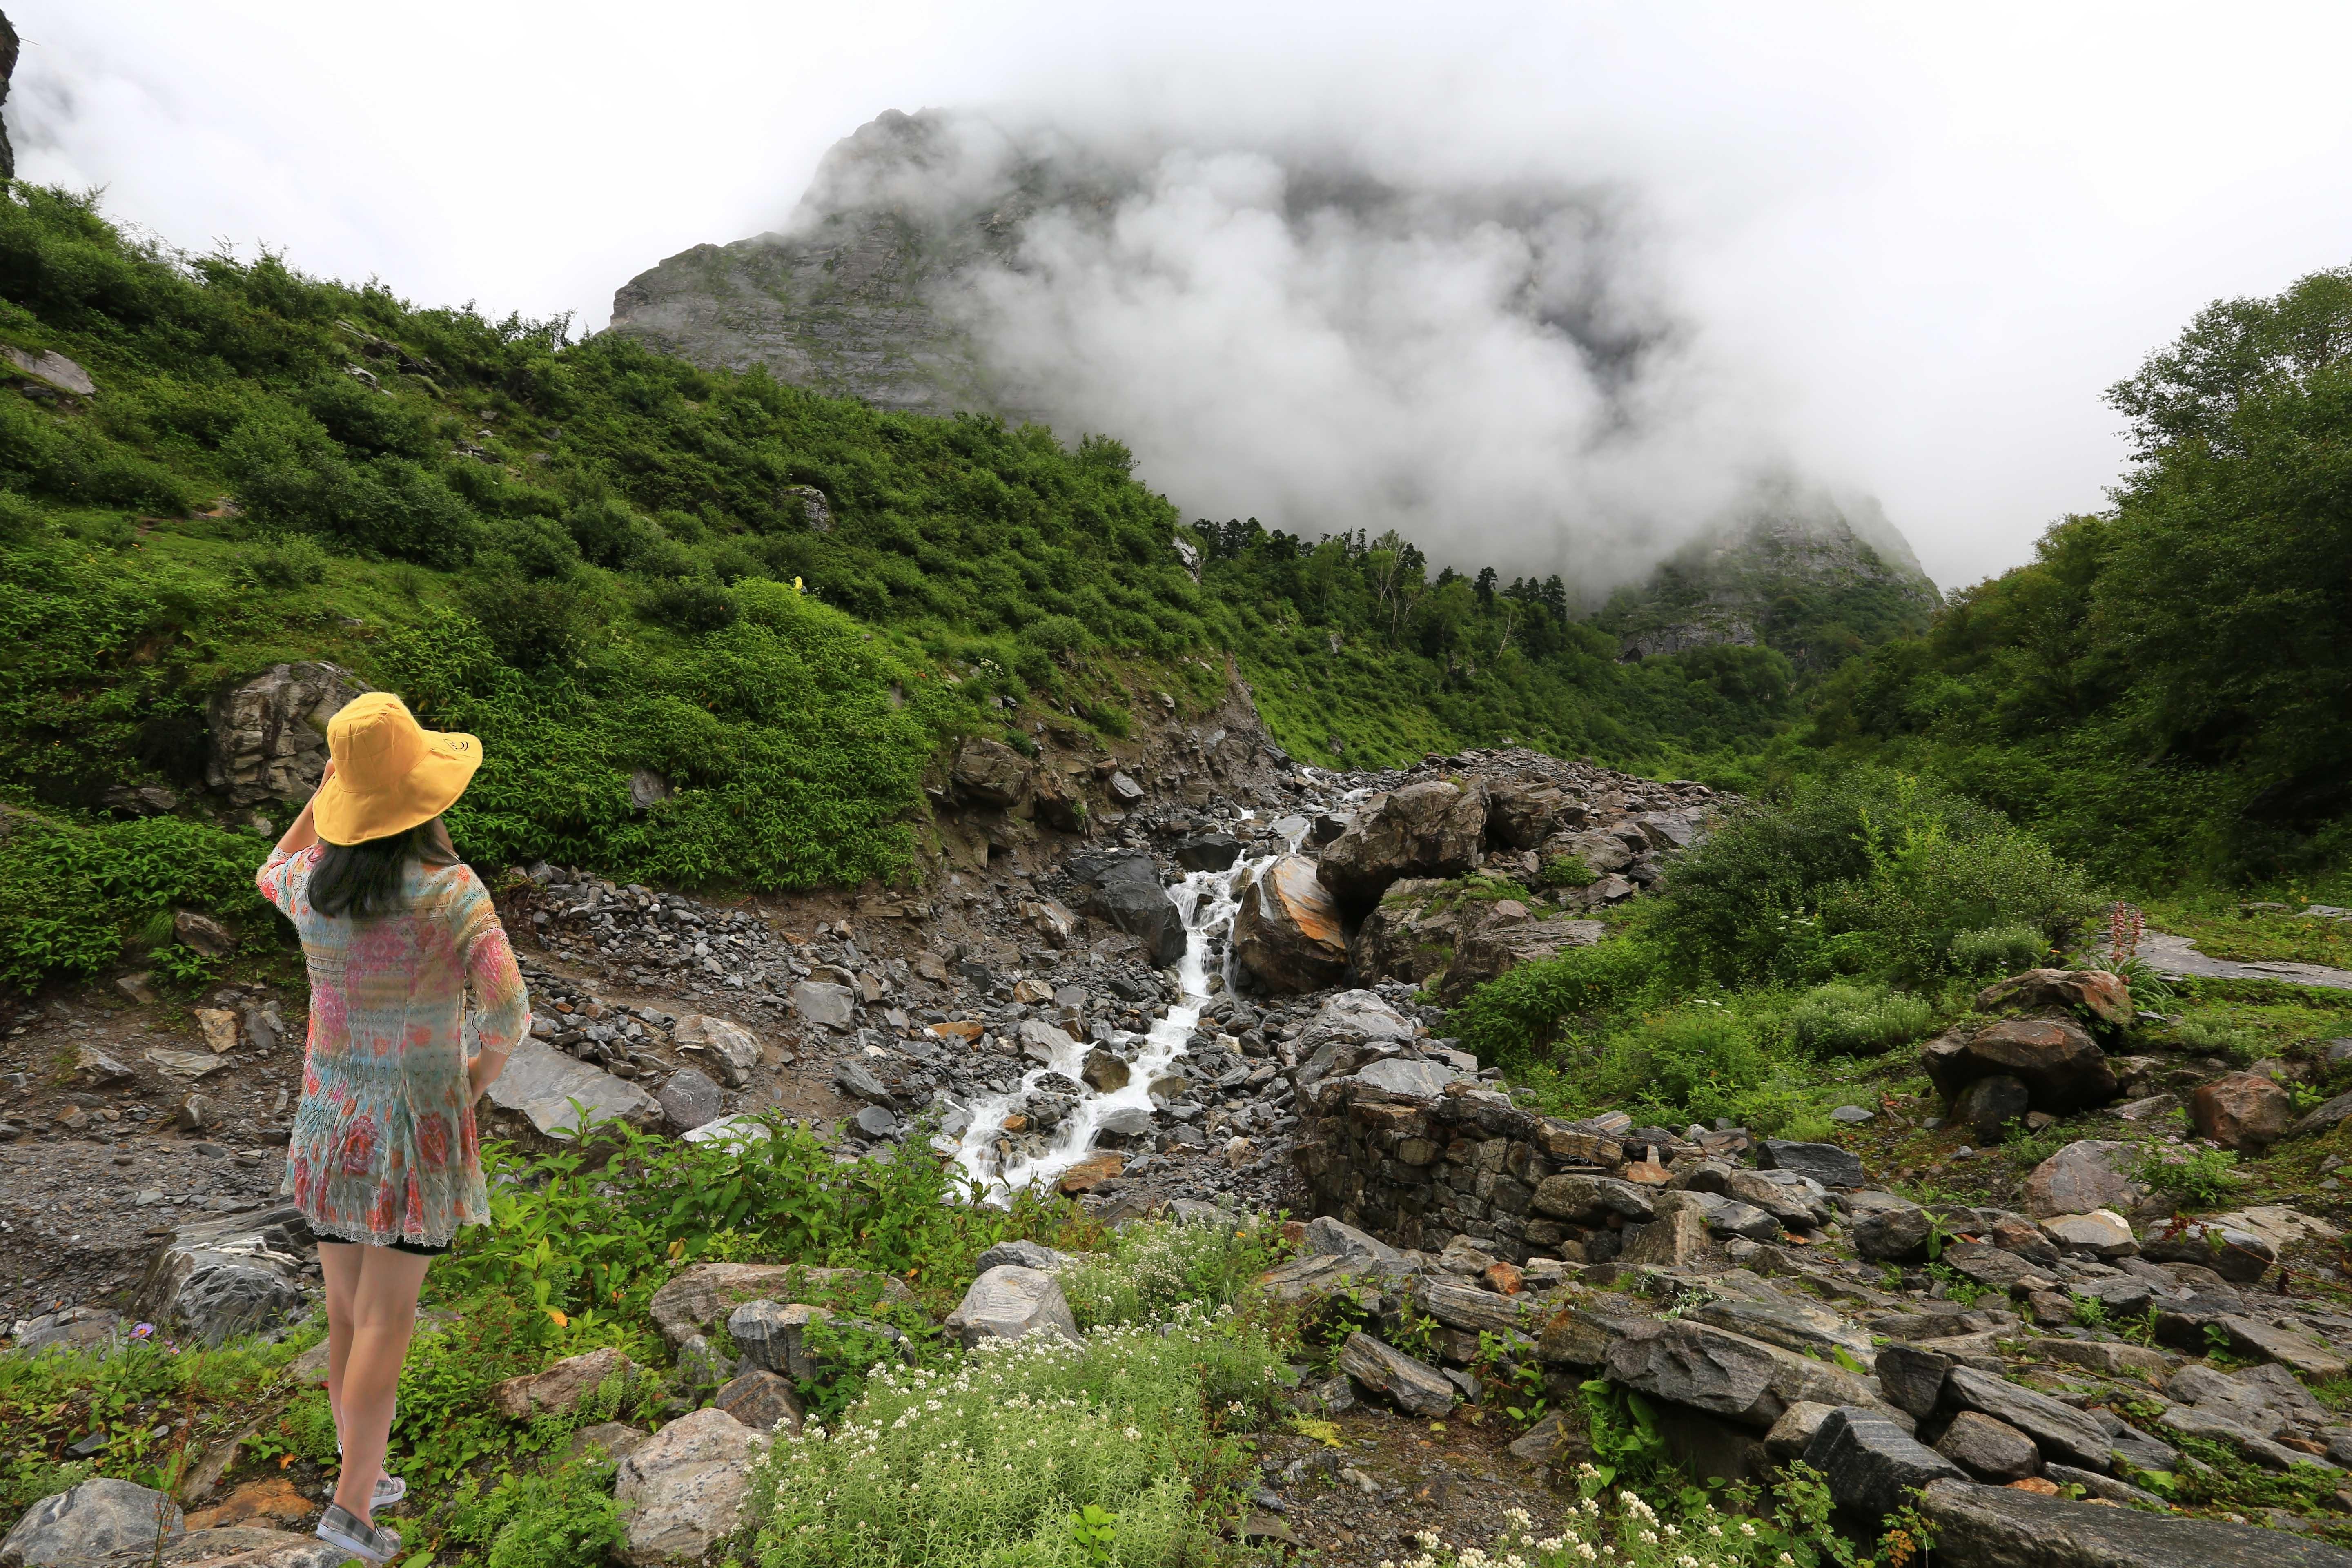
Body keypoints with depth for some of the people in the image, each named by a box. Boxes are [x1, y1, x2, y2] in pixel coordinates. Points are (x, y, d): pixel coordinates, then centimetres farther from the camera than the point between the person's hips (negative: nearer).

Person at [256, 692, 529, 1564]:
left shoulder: (311, 884, -7)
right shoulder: (451, 891, -21)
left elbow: (271, 874, 21)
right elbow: (509, 1014, -20)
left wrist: (328, 786, 13)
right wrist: (483, 1069, 2)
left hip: (330, 1122, 5)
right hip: (417, 1125, -5)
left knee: (346, 1313, 18)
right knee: (386, 1320, 7)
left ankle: (365, 1474, 35)